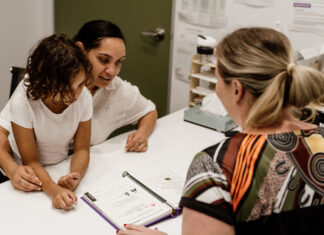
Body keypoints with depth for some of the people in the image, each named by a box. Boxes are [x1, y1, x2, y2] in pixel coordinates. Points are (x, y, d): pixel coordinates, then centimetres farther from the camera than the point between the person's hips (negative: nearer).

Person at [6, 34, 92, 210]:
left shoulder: (84, 97, -17)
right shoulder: (22, 103, -25)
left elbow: (81, 149, -8)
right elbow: (30, 161, -19)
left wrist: (75, 175, -28)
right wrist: (53, 190, -36)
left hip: (61, 170, 4)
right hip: (27, 175, -3)